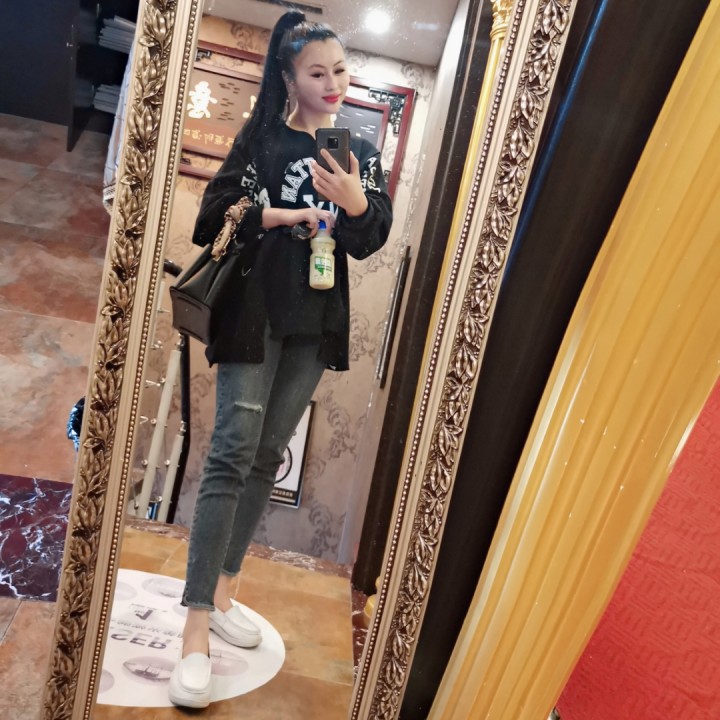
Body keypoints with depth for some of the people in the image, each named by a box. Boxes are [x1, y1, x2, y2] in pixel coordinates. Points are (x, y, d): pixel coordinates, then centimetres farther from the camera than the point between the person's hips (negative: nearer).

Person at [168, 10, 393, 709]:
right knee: (232, 454, -10)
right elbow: (217, 212, -3)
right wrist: (280, 215, -16)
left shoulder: (362, 152, 12)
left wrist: (355, 202, -15)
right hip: (255, 311, -3)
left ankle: (221, 591, 24)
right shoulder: (263, 137, 4)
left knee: (268, 456, 8)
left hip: (316, 322, 4)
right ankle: (196, 629, -1)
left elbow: (373, 240, 4)